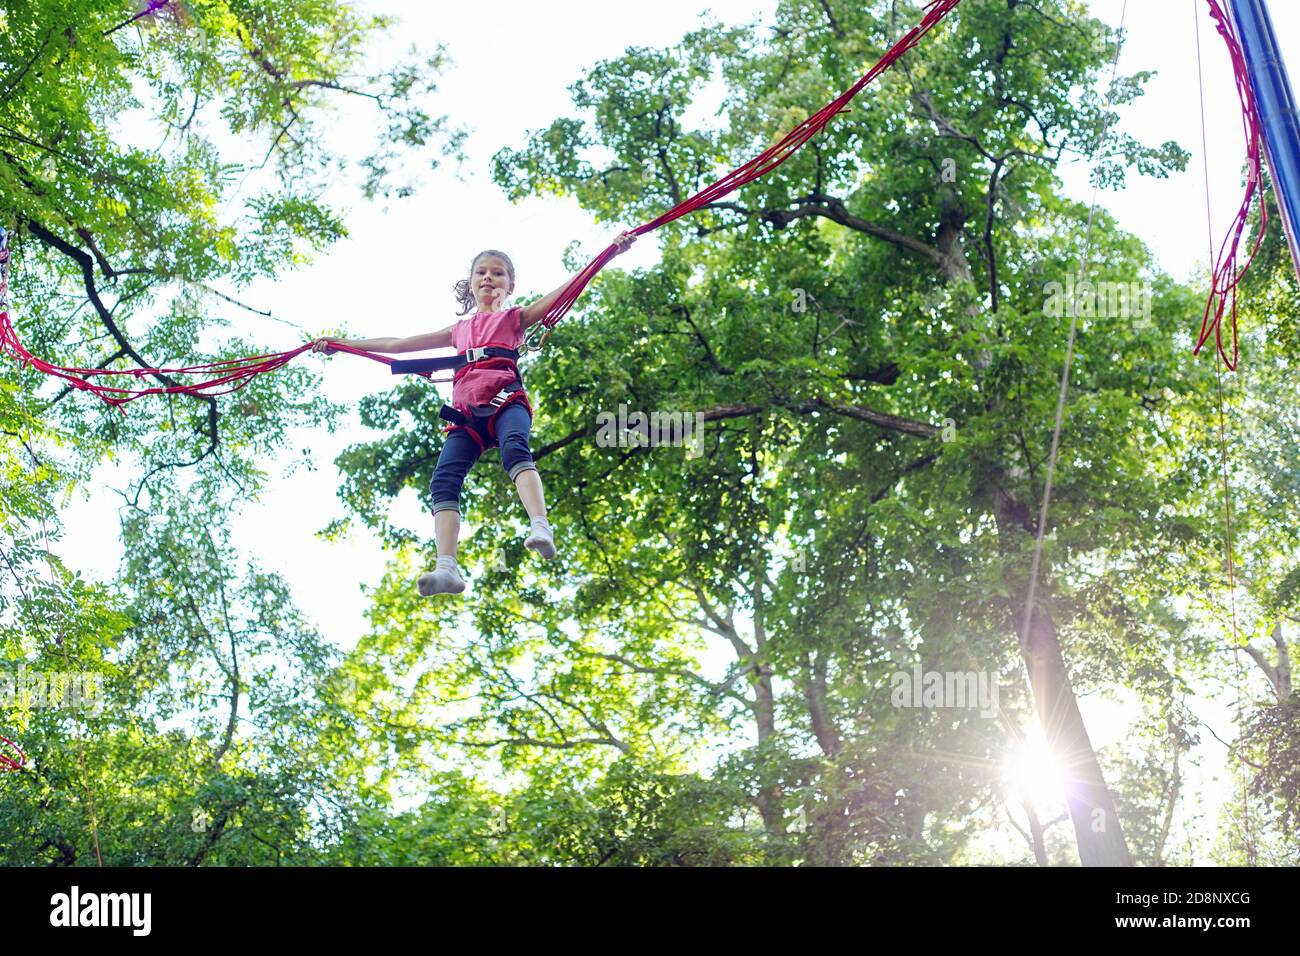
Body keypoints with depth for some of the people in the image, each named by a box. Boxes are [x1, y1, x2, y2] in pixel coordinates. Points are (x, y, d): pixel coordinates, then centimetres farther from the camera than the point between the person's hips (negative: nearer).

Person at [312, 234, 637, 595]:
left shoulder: (514, 318, 25)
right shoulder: (460, 329, 35)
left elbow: (566, 291, 13)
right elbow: (397, 344, 40)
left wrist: (611, 252, 2)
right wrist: (342, 344, 41)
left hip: (505, 398, -3)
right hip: (466, 410, 4)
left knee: (514, 448, -36)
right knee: (444, 480, -19)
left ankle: (541, 528, -55)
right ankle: (447, 568, -32)